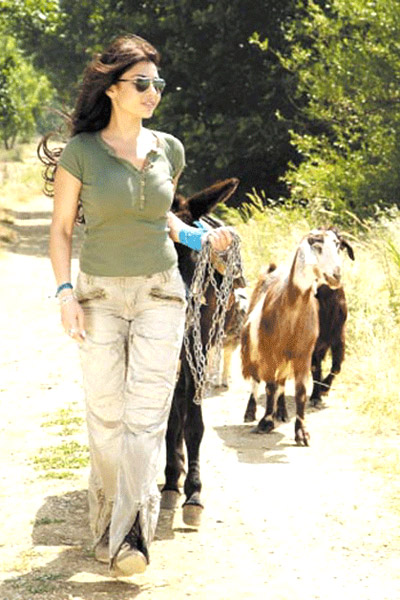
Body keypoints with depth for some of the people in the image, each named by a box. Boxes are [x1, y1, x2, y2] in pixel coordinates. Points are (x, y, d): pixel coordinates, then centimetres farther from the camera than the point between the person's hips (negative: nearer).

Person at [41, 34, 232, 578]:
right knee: (106, 417, 2)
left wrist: (197, 238, 4)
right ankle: (106, 520, 22)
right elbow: (61, 228, -1)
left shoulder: (169, 150, 3)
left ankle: (130, 536, -16)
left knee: (146, 415, -11)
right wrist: (65, 293, -11)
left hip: (160, 293, 2)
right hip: (100, 295, -2)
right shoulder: (80, 152, -7)